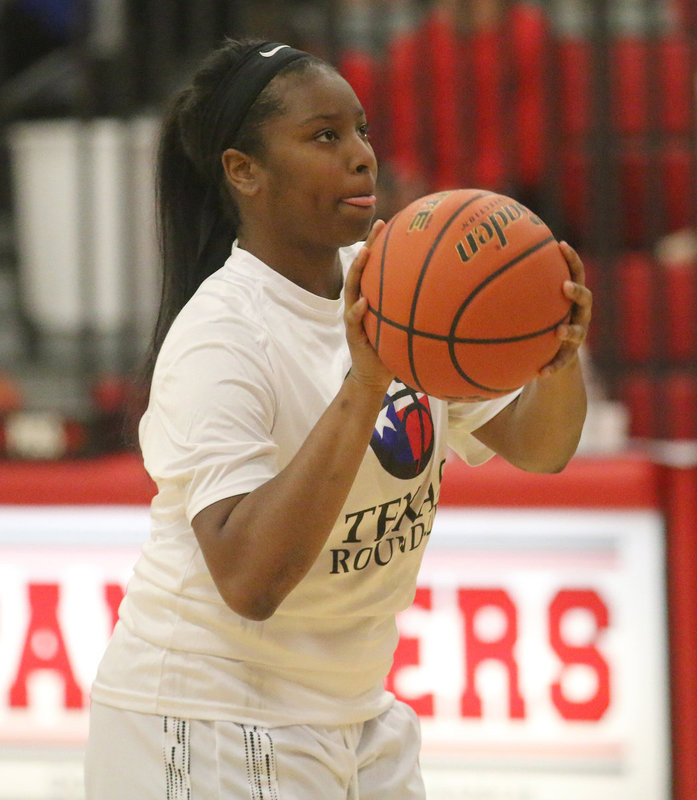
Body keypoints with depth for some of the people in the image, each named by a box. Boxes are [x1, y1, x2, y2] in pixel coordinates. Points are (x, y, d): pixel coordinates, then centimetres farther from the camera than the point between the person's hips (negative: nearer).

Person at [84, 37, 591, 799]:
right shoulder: (219, 338, -21)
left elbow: (535, 447, 4)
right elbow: (249, 579, -32)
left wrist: (561, 358, -18)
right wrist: (364, 386, -37)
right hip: (210, 728, -7)